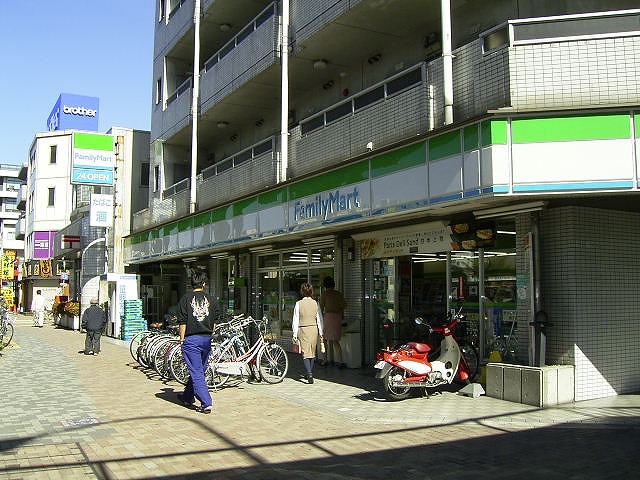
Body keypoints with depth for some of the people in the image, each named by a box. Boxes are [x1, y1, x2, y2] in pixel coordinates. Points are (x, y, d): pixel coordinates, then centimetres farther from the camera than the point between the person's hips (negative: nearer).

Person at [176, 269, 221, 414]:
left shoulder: (185, 299, -5)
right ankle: (188, 397, 34)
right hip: (206, 339, 4)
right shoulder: (211, 300, 4)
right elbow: (215, 322, 8)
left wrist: (182, 339, 1)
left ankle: (206, 403, -10)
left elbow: (182, 322, -6)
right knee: (199, 370, 18)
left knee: (196, 373, -2)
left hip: (191, 339, -4)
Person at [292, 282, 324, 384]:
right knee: (312, 352, 15)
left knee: (305, 353, -3)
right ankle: (309, 374, 25)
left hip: (303, 330, -3)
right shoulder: (315, 303, 0)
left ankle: (309, 375, -16)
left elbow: (296, 320, -5)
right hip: (314, 329, 3)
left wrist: (295, 334, 1)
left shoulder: (299, 304, -7)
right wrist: (321, 333, 11)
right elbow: (320, 319, 3)